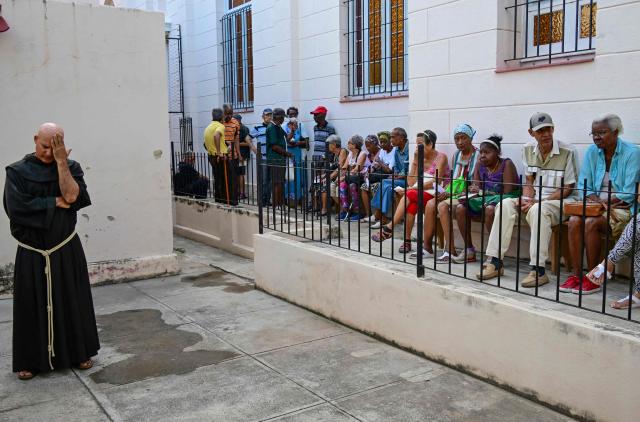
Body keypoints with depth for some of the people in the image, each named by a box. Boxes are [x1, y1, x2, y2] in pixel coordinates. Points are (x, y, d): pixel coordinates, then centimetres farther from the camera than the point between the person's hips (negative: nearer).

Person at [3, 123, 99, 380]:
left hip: (67, 251, 1)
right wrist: (55, 202, -12)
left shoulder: (71, 167, 1)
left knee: (72, 303, 9)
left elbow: (73, 197, -16)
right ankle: (30, 361, 20)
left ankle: (78, 353, 24)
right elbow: (17, 208, -15)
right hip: (32, 254, -1)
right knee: (32, 307, 5)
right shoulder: (17, 171, -3)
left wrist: (61, 161, -17)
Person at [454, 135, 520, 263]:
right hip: (484, 200, 6)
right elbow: (476, 188, 5)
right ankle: (469, 251, -7)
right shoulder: (480, 165, 6)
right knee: (460, 208, -16)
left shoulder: (506, 164, -10)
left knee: (490, 209, -38)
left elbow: (507, 193, -17)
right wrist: (467, 194, -18)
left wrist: (483, 192, -22)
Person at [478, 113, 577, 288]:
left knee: (538, 210, -37)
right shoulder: (528, 150, 7)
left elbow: (568, 188, -8)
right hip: (534, 200, 5)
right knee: (505, 205, -22)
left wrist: (536, 202, -16)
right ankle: (495, 262, -22)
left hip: (557, 202, -5)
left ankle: (538, 270, -36)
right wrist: (527, 199, -10)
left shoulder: (567, 152, -8)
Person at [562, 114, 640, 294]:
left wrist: (603, 202, -15)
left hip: (624, 209, -4)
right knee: (574, 221, -27)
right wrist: (600, 202, -14)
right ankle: (576, 275, -23)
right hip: (598, 206, 4)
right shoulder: (592, 152, 6)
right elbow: (583, 187, 4)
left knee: (591, 223, -31)